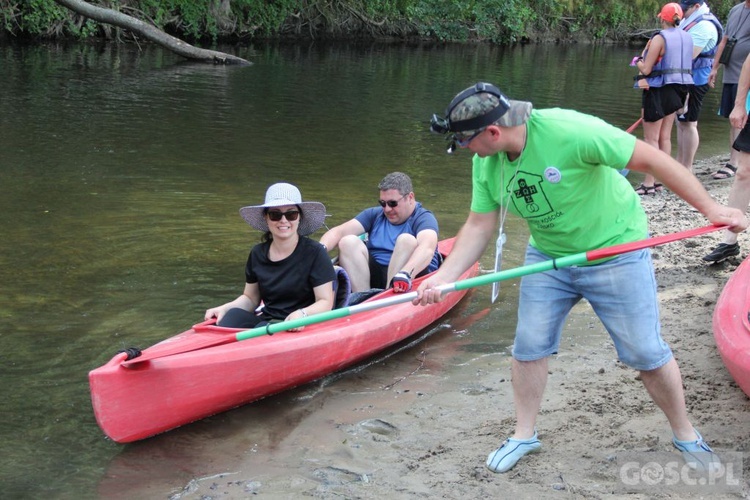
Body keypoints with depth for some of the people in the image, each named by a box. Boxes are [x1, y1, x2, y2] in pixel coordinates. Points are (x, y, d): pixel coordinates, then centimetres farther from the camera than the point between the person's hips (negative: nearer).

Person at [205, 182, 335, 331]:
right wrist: (224, 309, 0)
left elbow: (326, 302, -7)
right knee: (234, 315, -25)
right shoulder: (258, 253, 11)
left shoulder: (314, 252, -5)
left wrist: (302, 314, -28)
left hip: (298, 329, -5)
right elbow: (250, 298, 21)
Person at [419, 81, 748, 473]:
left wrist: (710, 208, -26)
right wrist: (443, 277, -20)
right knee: (528, 347, 5)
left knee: (646, 353, 3)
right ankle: (525, 434, 26)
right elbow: (479, 225, -6)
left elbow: (650, 160, -27)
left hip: (615, 252, -5)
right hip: (547, 257, 5)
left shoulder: (568, 132, -32)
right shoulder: (485, 162, -11)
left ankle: (685, 435, 25)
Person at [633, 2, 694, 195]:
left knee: (651, 138, -3)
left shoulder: (659, 38, -15)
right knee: (665, 137, 13)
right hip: (678, 88, 8)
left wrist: (640, 62, 6)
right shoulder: (687, 38, 7)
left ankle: (649, 183, -4)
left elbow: (646, 69, -15)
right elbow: (687, 64, 15)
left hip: (659, 90, -7)